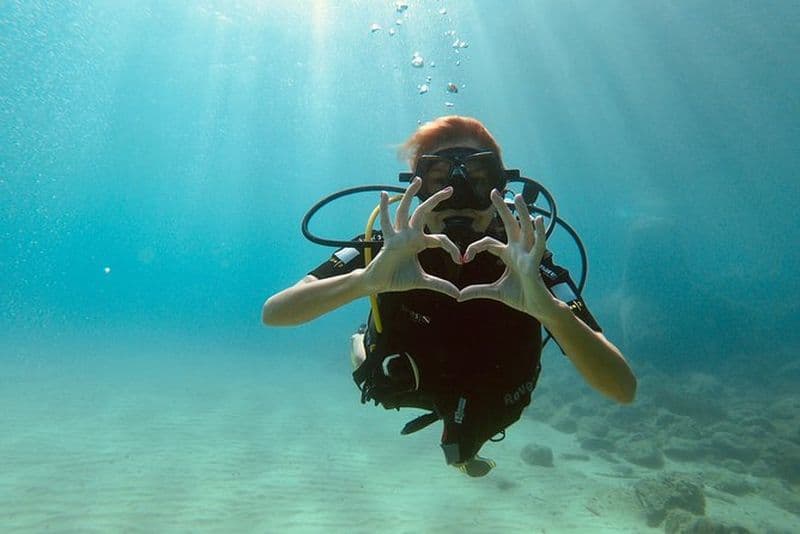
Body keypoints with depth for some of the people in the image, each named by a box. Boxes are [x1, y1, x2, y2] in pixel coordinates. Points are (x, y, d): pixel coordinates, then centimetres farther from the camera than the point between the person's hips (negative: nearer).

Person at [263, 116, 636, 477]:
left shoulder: (526, 264, -35)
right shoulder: (388, 249, -34)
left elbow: (624, 389, -42)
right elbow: (273, 312, -42)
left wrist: (548, 307, -62)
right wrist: (367, 280, -62)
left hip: (483, 409, 1)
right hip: (402, 384, 0)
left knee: (464, 450, 33)